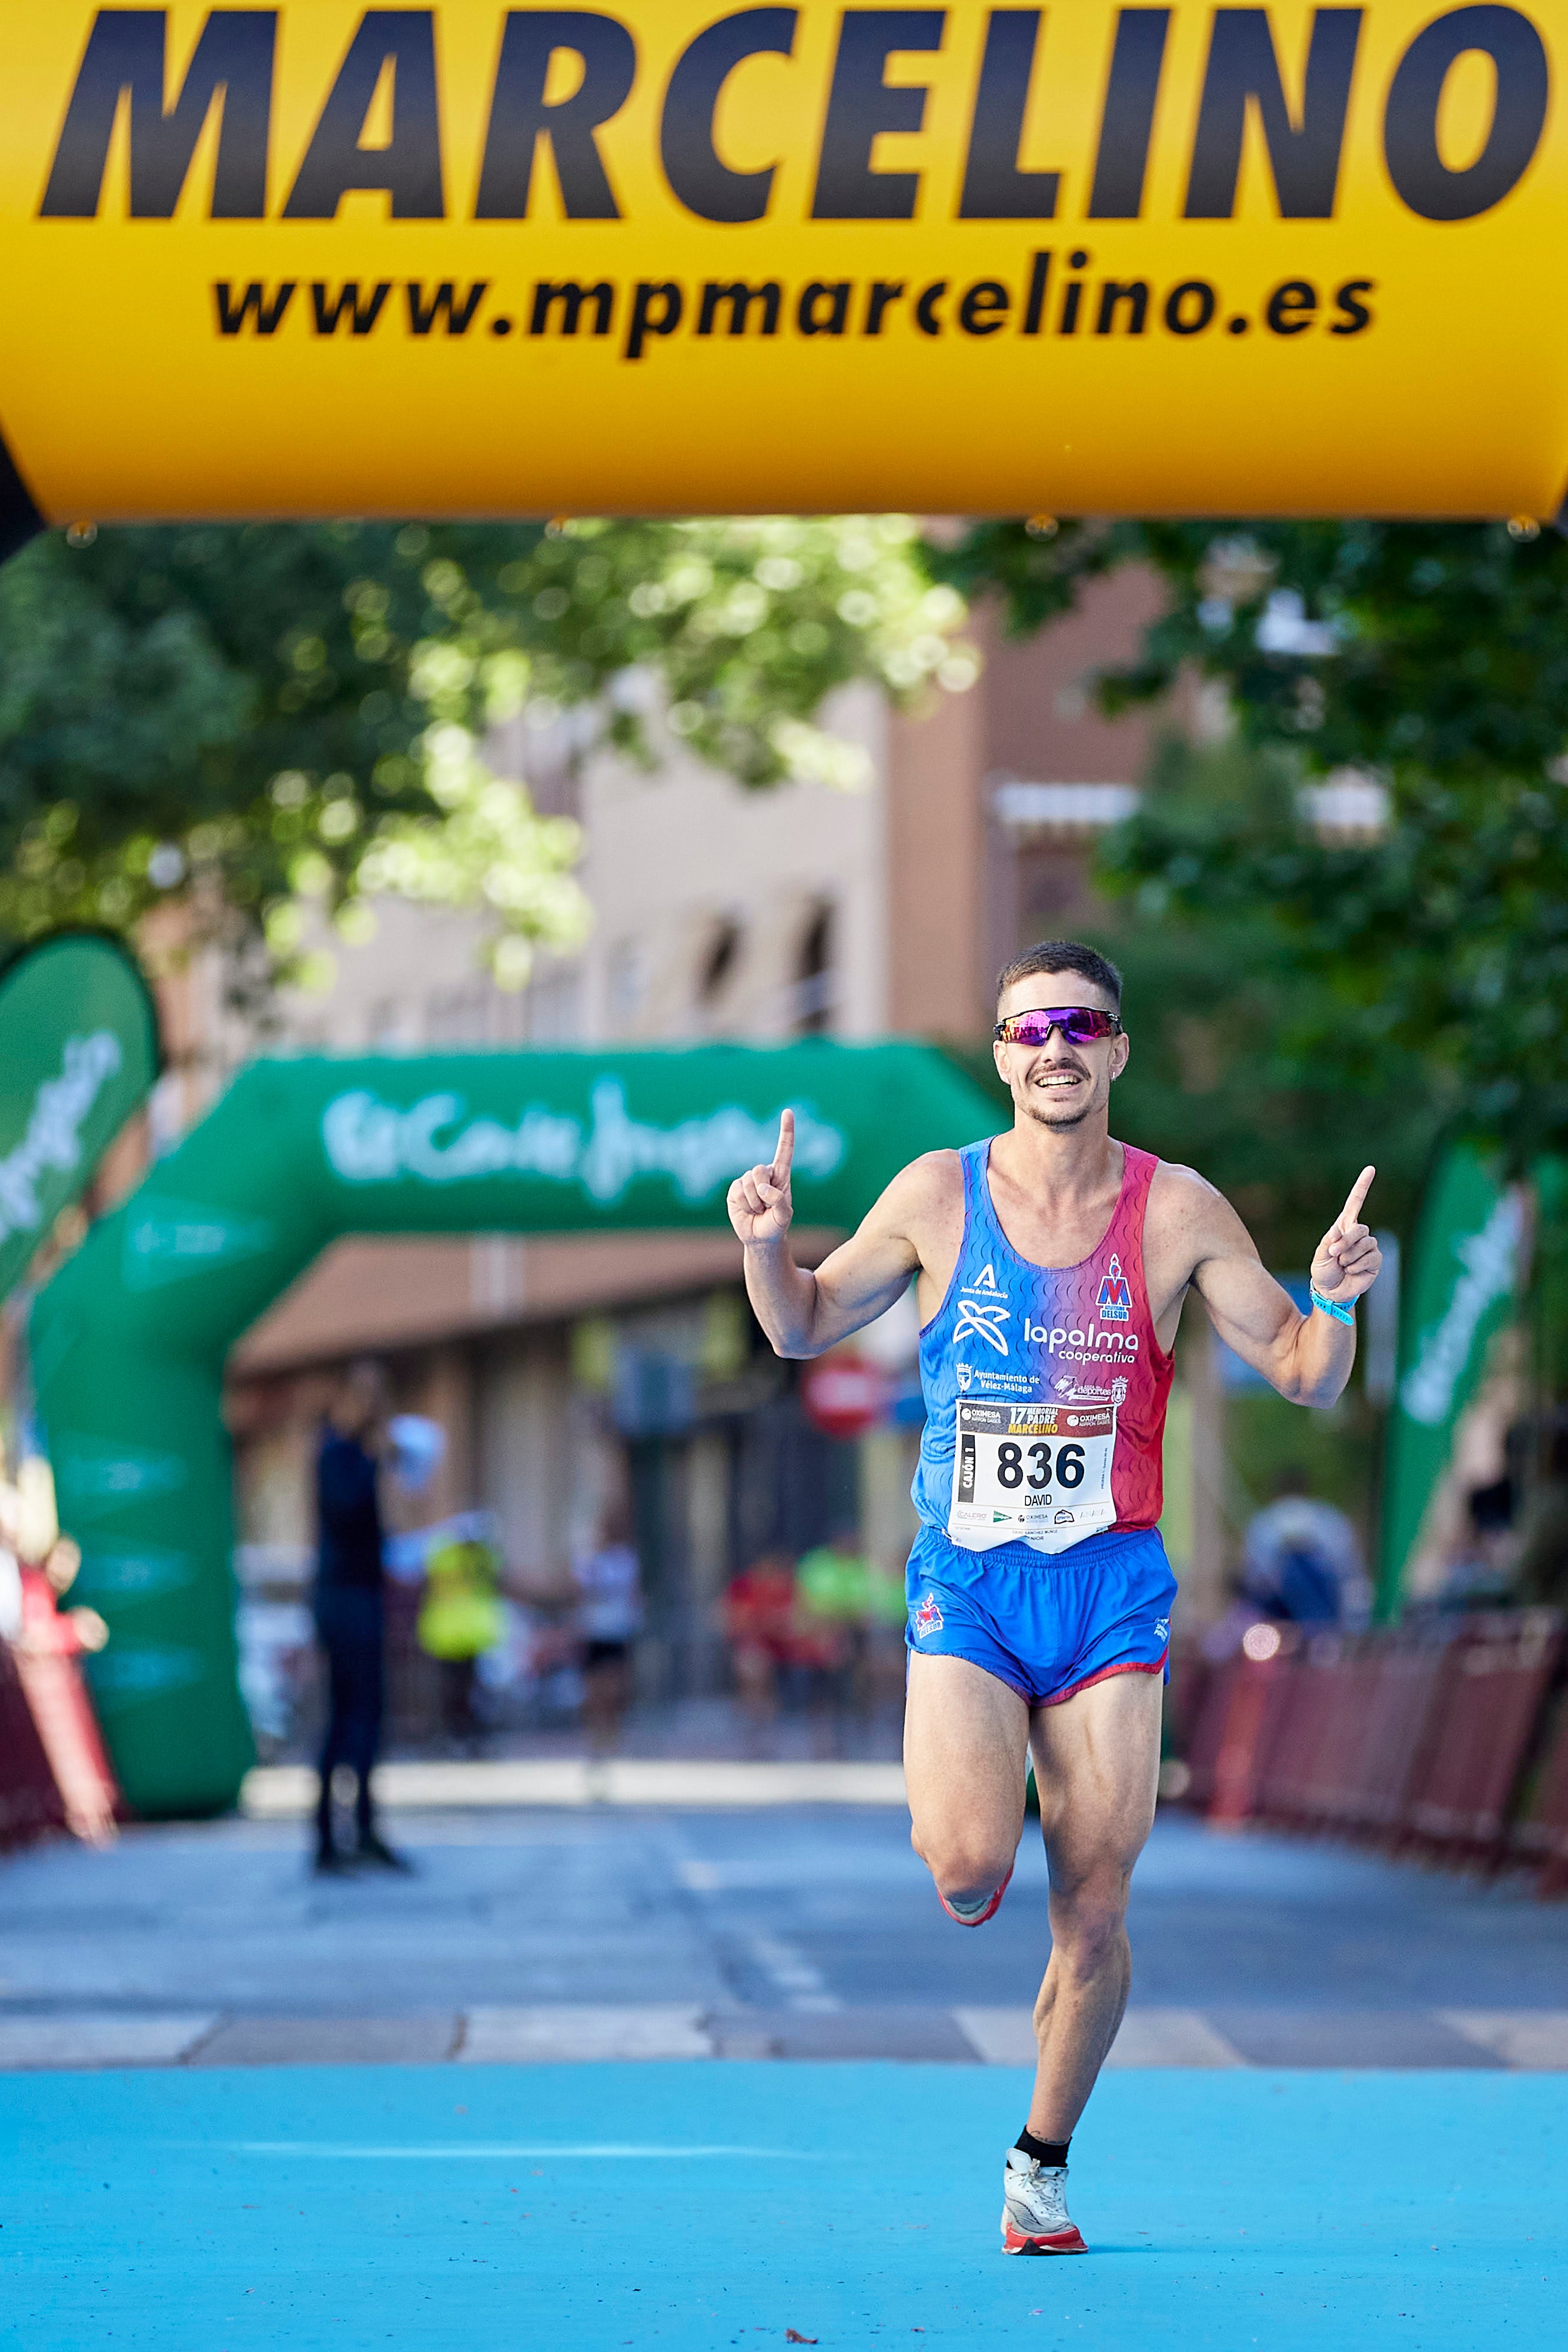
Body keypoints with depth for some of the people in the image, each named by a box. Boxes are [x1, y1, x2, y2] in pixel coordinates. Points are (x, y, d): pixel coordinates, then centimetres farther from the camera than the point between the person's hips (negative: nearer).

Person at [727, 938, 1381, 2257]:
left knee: (1094, 1915, 1)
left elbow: (1304, 1377, 3)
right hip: (966, 1581, -1)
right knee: (970, 1873, -21)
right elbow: (804, 1327, 12)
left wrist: (1336, 1303, -18)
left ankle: (1043, 2159, 22)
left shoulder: (1176, 1211, -1)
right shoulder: (940, 1195, 0)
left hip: (1111, 1588, 1)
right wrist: (766, 1246, -9)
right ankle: (957, 1801, 16)